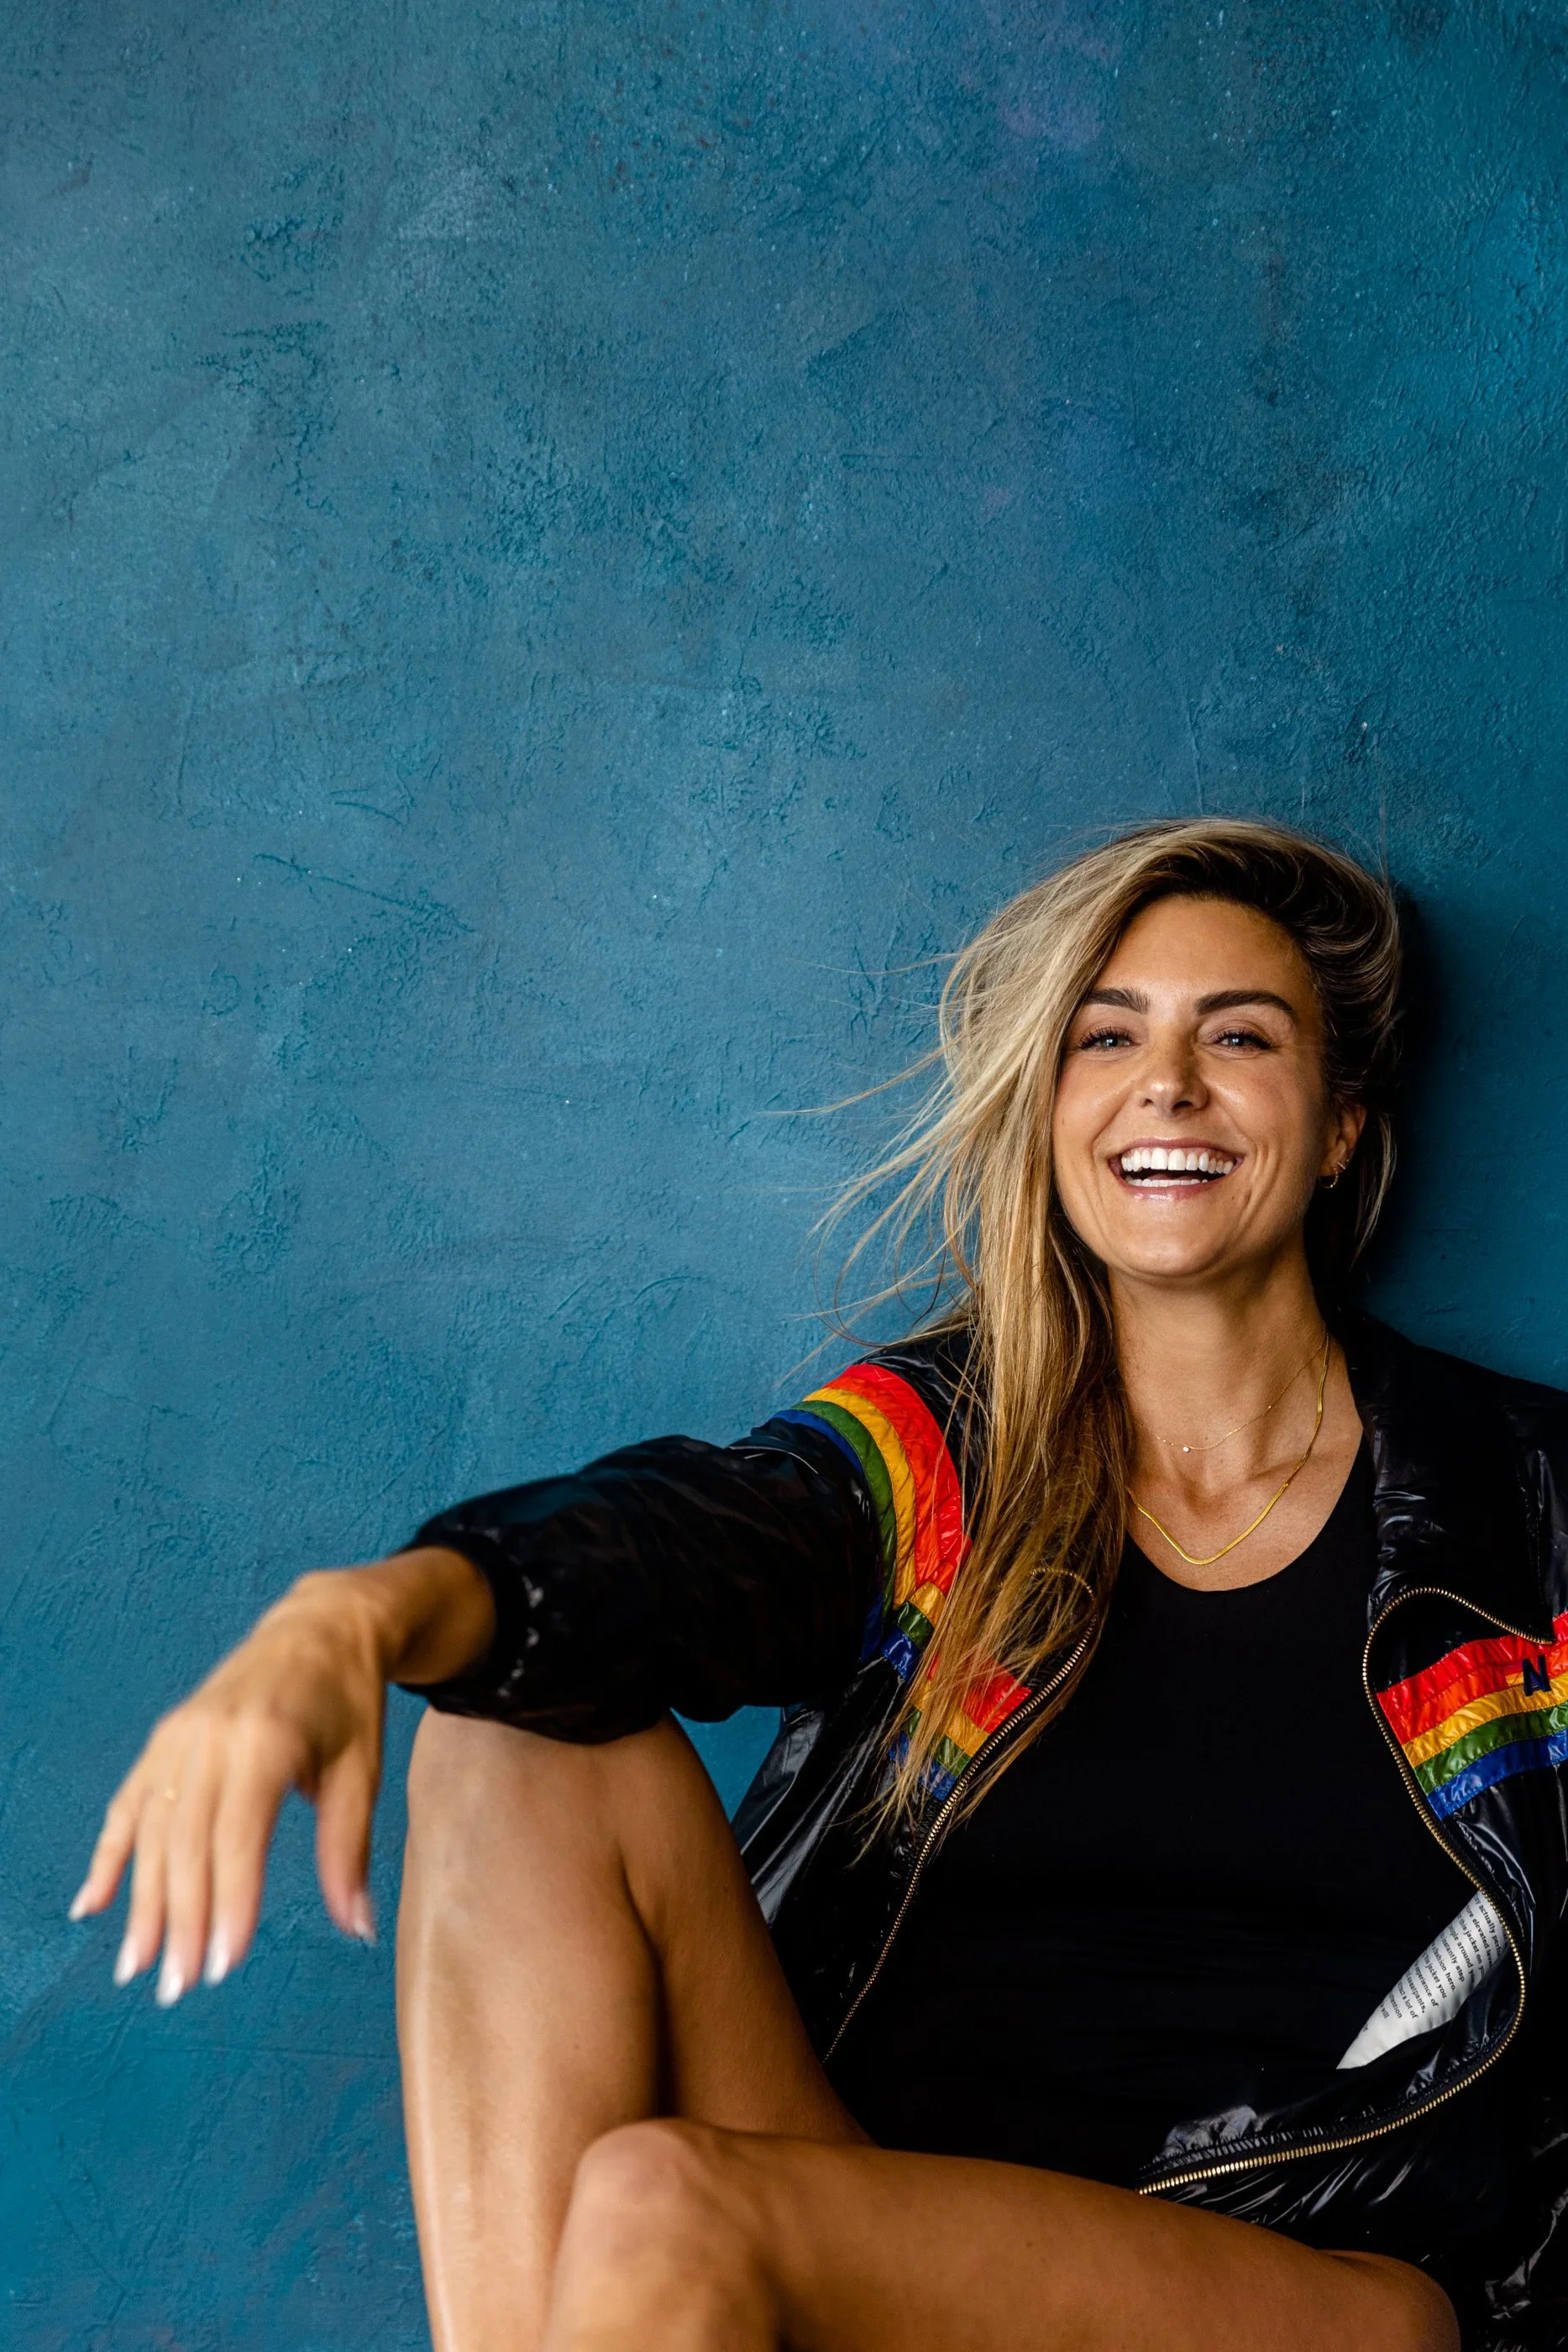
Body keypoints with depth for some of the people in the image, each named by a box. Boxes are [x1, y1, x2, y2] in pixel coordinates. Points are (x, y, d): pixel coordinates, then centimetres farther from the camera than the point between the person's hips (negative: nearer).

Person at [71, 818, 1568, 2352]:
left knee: (670, 2204, -31)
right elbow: (672, 1546, -15)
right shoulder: (936, 1443, 8)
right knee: (537, 1752, -17)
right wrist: (357, 1616, -35)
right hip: (883, 2214, 3)